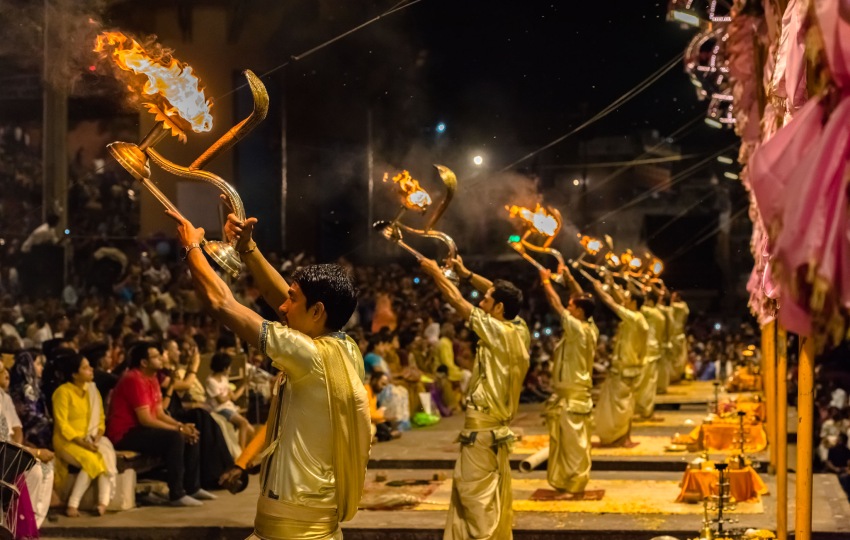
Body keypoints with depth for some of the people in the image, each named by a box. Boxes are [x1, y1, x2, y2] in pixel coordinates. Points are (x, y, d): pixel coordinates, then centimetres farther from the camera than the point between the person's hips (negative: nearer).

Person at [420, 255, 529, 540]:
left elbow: (457, 301, -9)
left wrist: (435, 272, 4)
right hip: (498, 427, 9)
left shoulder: (499, 332, -16)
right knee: (495, 500, 15)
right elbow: (500, 293, 18)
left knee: (476, 499, -5)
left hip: (482, 430, -9)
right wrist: (464, 272, 22)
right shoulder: (520, 331, 3)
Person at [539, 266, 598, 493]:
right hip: (578, 394, 9)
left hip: (571, 397, -9)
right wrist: (568, 277, 17)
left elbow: (557, 305, -14)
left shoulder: (577, 329, -18)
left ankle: (573, 485, 3)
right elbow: (582, 299, 14)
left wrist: (546, 281, -2)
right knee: (573, 443, 14)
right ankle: (569, 482, 20)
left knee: (573, 443, -2)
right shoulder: (590, 329, 4)